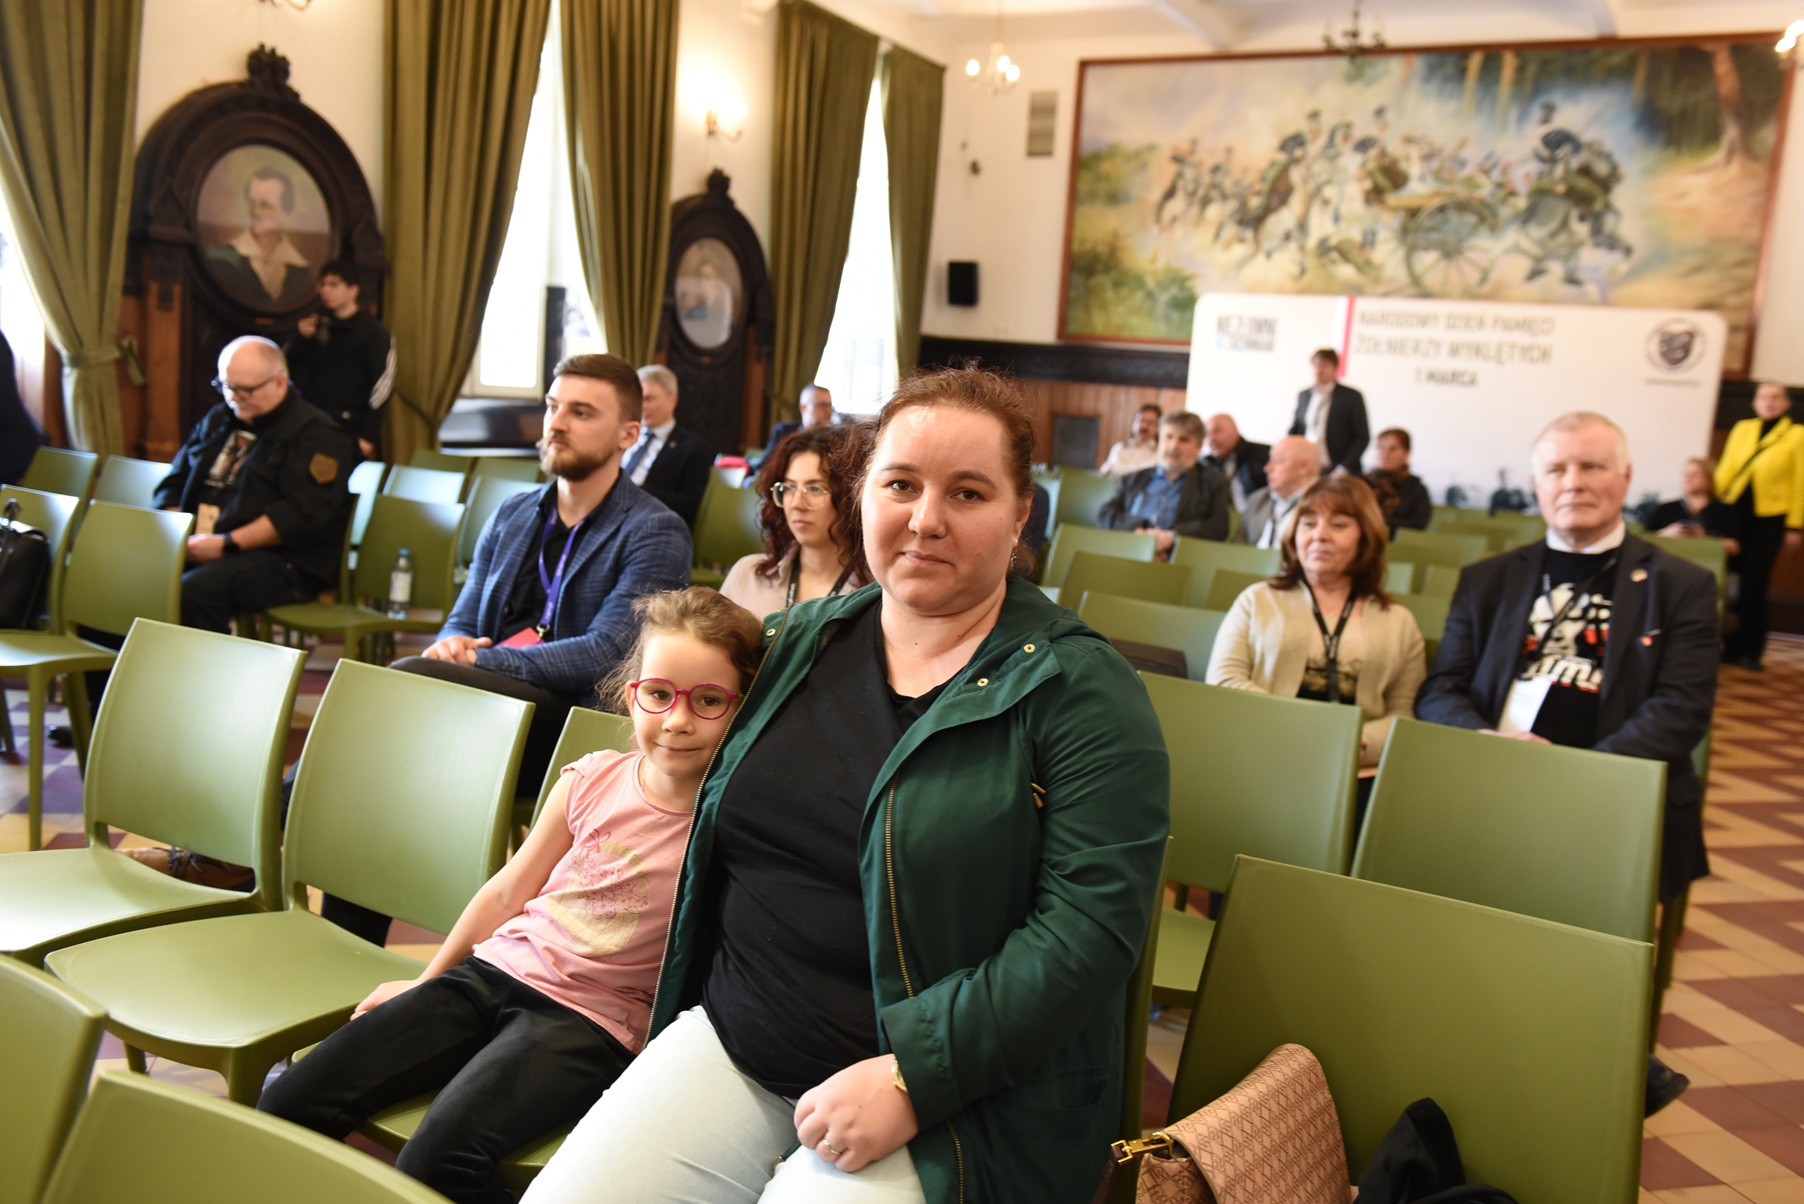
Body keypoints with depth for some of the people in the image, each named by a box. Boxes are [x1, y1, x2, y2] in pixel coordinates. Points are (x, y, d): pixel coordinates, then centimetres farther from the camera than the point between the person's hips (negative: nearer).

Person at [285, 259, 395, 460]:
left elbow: (382, 384, -11)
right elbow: (290, 364, 18)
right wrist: (300, 338, -2)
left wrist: (368, 435, -15)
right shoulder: (316, 324, 12)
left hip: (350, 433, -6)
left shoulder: (372, 331, -6)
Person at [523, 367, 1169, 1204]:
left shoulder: (1079, 692, -10)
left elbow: (1091, 927, -17)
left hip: (949, 1092, -5)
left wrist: (911, 1078, -21)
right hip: (733, 1040, 5)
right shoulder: (802, 640, 8)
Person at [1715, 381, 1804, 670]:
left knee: (1754, 581, -3)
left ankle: (1749, 650, 9)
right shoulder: (1742, 429, 11)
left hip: (1770, 516, -3)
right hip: (1736, 511, 3)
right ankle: (1734, 644, 13)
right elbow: (1725, 469, 11)